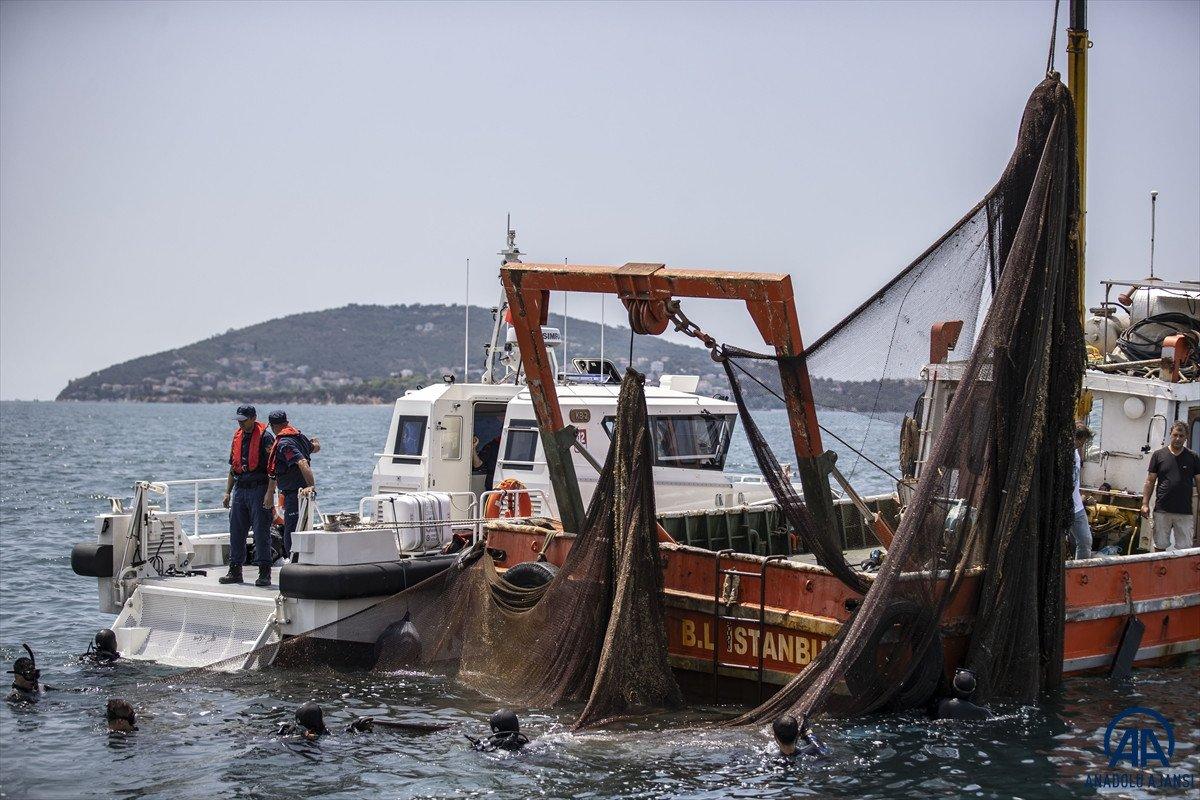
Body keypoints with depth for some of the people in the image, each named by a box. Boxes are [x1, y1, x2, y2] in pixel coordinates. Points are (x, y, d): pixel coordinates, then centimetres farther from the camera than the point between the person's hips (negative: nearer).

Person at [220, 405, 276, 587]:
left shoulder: (265, 437, -7)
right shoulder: (237, 437, 15)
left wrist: (269, 494, -17)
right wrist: (228, 493, 16)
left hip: (259, 489, -7)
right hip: (240, 490, 7)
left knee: (261, 532, -5)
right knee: (236, 531, 7)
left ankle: (264, 573, -1)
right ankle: (235, 570, 15)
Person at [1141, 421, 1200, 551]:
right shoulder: (1159, 455, 5)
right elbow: (1150, 481, 8)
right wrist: (1145, 504, -1)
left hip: (1185, 512, 0)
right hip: (1162, 511, 0)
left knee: (1185, 549, -3)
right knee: (1160, 546, 5)